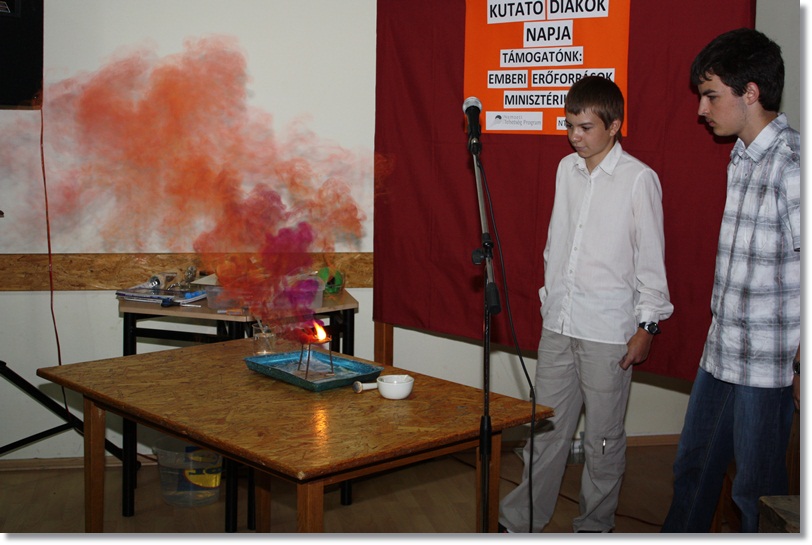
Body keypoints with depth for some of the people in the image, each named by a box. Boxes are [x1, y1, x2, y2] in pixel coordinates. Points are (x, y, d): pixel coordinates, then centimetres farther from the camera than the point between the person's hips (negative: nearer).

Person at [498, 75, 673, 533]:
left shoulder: (639, 179, -9)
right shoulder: (567, 169, 8)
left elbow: (651, 258, -7)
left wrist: (648, 326, -8)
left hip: (609, 331, -5)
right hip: (558, 324, 5)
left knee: (604, 437, 7)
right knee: (547, 427, 12)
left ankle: (595, 526, 23)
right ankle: (522, 520, 22)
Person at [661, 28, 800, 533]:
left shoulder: (791, 164, -19)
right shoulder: (743, 156, 9)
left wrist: (802, 366, -16)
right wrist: (720, 340, 17)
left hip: (766, 364, -9)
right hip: (720, 353, 9)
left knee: (756, 489, 8)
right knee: (693, 467, 22)